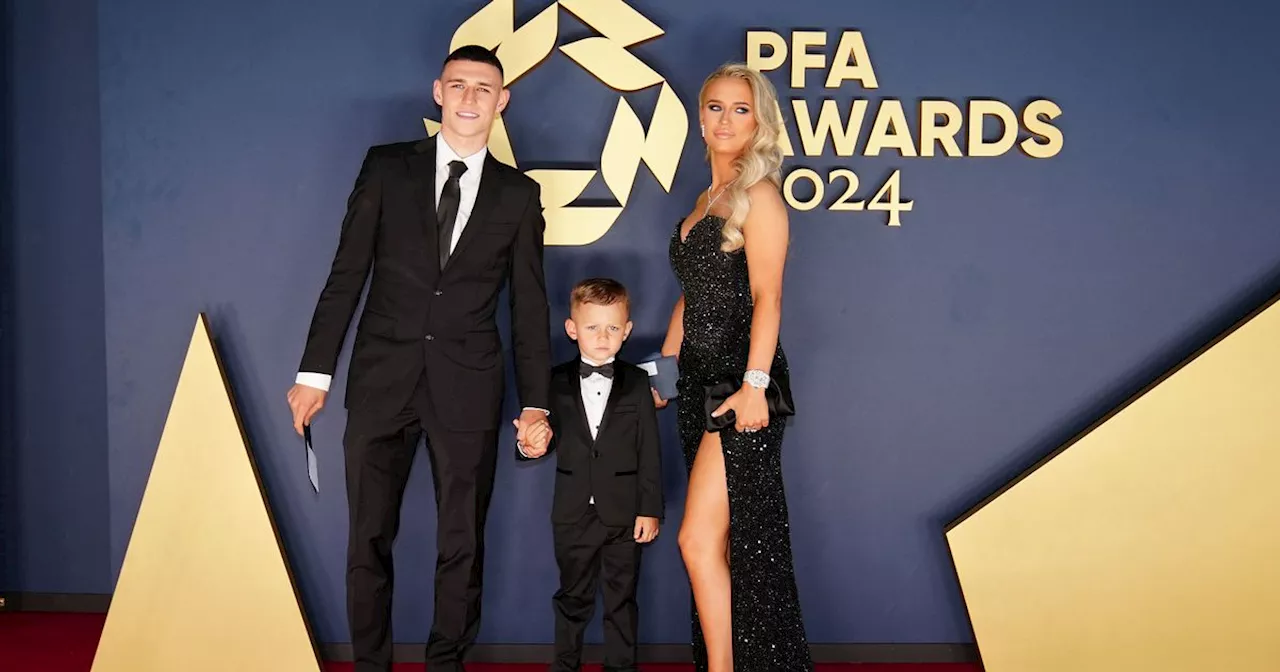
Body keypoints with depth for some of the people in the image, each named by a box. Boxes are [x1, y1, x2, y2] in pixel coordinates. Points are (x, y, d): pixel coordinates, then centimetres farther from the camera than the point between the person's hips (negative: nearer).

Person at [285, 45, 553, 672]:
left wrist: (535, 402, 3)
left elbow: (530, 305, 7)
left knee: (462, 542, 7)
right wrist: (315, 371, -2)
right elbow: (346, 274, 3)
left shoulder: (519, 194, 7)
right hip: (381, 377, 0)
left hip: (468, 385, 0)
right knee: (369, 539, 6)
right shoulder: (387, 168, 5)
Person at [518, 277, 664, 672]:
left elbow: (650, 452, -2)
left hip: (624, 513, -1)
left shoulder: (637, 383, -2)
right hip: (573, 513, 1)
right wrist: (531, 447, -23)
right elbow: (548, 438, 1)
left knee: (622, 598, 9)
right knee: (572, 596, 13)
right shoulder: (556, 383, 1)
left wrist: (650, 508, -5)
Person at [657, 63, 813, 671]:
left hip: (739, 381, -8)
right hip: (699, 381, 8)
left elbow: (767, 298, -15)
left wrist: (754, 383, -23)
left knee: (699, 540, -11)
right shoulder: (705, 200, 18)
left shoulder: (758, 196, -6)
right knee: (718, 543, 10)